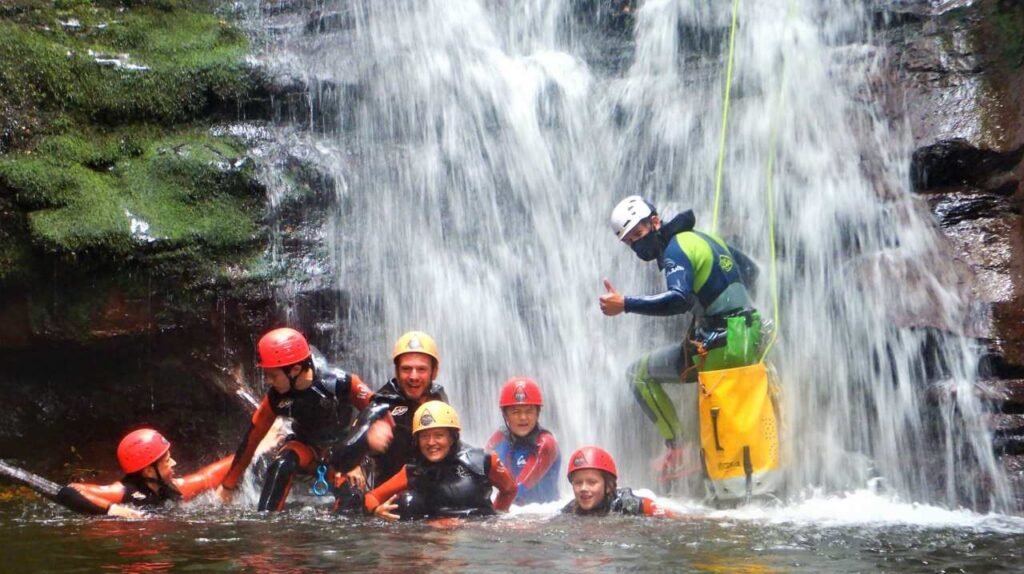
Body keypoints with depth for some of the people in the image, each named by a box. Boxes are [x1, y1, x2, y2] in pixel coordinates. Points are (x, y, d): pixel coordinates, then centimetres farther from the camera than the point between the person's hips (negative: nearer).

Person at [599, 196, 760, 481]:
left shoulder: (675, 248, -10)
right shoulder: (705, 237, 17)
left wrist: (625, 305, -28)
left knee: (639, 373, 5)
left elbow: (680, 299, -27)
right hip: (753, 338, 9)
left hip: (722, 346, -9)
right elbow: (750, 270, 29)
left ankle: (675, 451, 2)